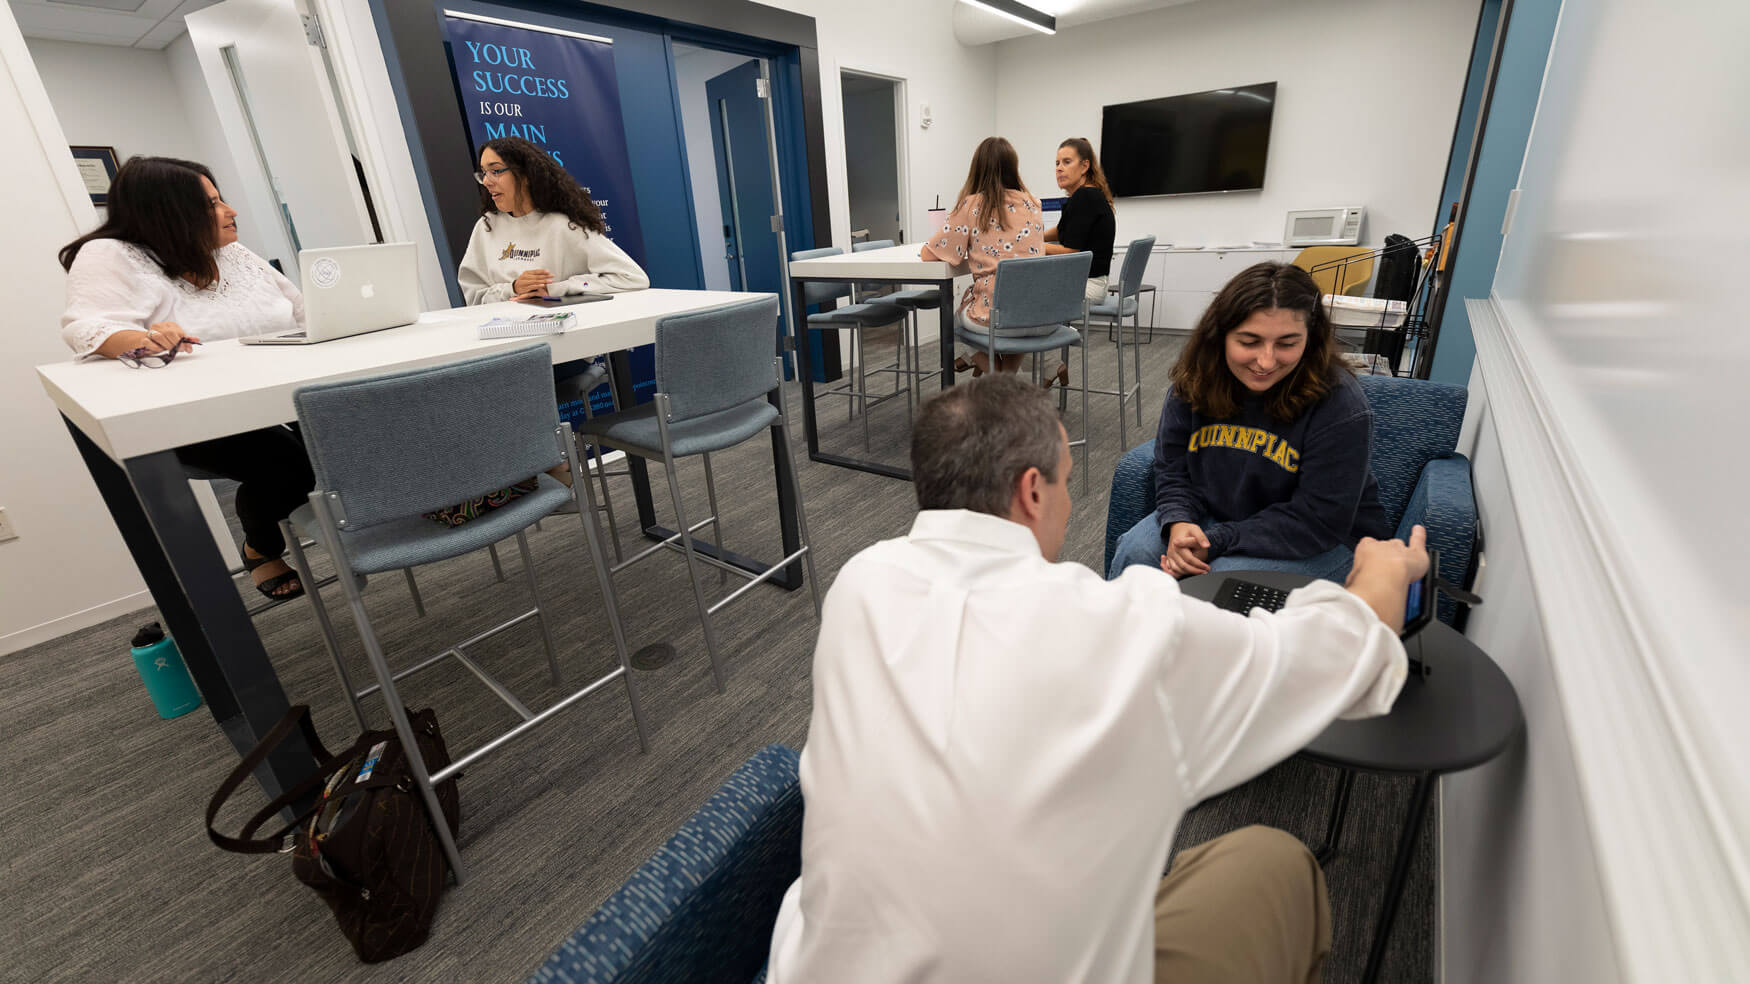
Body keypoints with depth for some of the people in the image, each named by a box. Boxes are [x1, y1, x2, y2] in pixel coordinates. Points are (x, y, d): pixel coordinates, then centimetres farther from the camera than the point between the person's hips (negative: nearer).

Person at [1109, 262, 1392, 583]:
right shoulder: (1193, 383, -9)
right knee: (1135, 551, -17)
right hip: (1215, 514, 4)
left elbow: (1318, 520, -23)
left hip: (1321, 542, -4)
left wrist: (1216, 542, -29)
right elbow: (1171, 469, -1)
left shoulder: (1340, 407, -23)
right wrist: (1179, 523, -22)